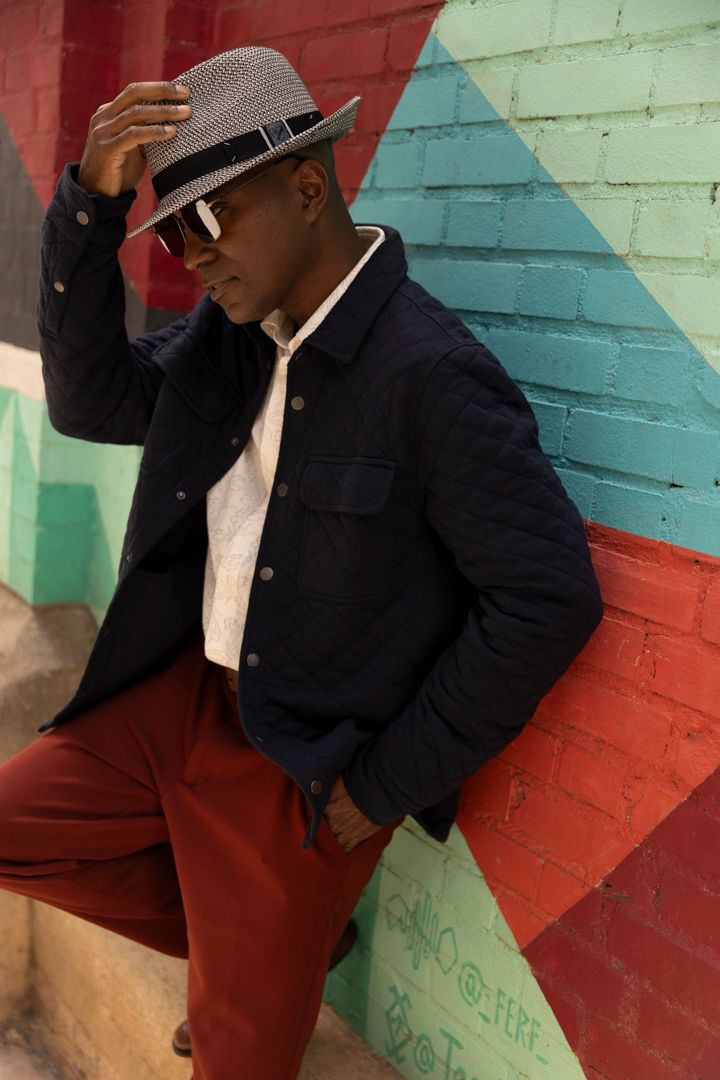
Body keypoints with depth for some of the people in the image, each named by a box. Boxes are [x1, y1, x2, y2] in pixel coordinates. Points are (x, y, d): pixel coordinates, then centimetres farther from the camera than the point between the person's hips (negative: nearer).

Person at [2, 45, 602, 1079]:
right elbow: (92, 400, -1)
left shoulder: (434, 373, -24)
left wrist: (393, 782, -18)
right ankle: (264, 942, 21)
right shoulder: (232, 326, 0)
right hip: (186, 693, 7)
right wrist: (91, 201, -15)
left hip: (304, 767, -7)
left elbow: (551, 597, -24)